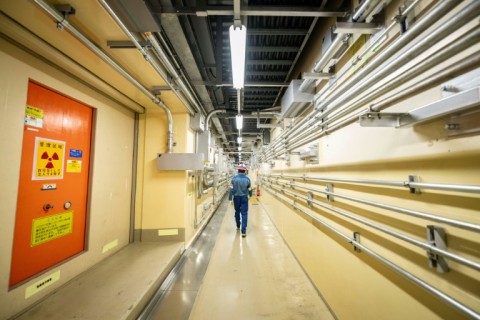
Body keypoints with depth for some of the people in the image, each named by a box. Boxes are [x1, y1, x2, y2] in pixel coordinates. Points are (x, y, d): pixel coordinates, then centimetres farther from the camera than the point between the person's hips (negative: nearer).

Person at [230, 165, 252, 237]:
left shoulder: (234, 178, -6)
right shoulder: (247, 179, -5)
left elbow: (231, 189, -8)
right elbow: (249, 189, 3)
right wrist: (250, 195, 24)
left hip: (236, 197, 1)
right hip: (244, 198, -1)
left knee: (237, 212, 20)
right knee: (244, 214, 0)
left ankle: (238, 226, 38)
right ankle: (243, 231, -5)